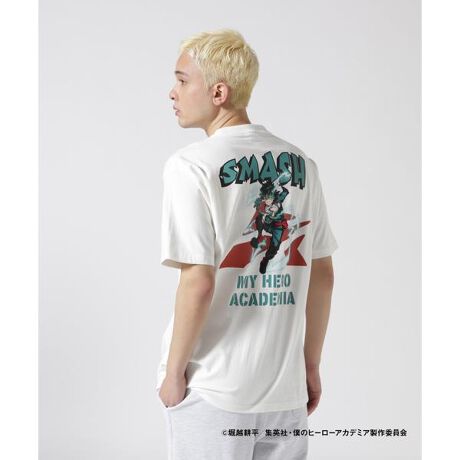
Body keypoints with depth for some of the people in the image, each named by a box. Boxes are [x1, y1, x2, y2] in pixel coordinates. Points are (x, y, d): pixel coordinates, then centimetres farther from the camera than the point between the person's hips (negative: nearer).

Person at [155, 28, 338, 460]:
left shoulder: (191, 166, -12)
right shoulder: (301, 163, 5)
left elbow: (198, 282, -17)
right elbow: (322, 275, 8)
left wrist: (173, 371, -6)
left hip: (212, 388, -5)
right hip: (286, 384, 5)